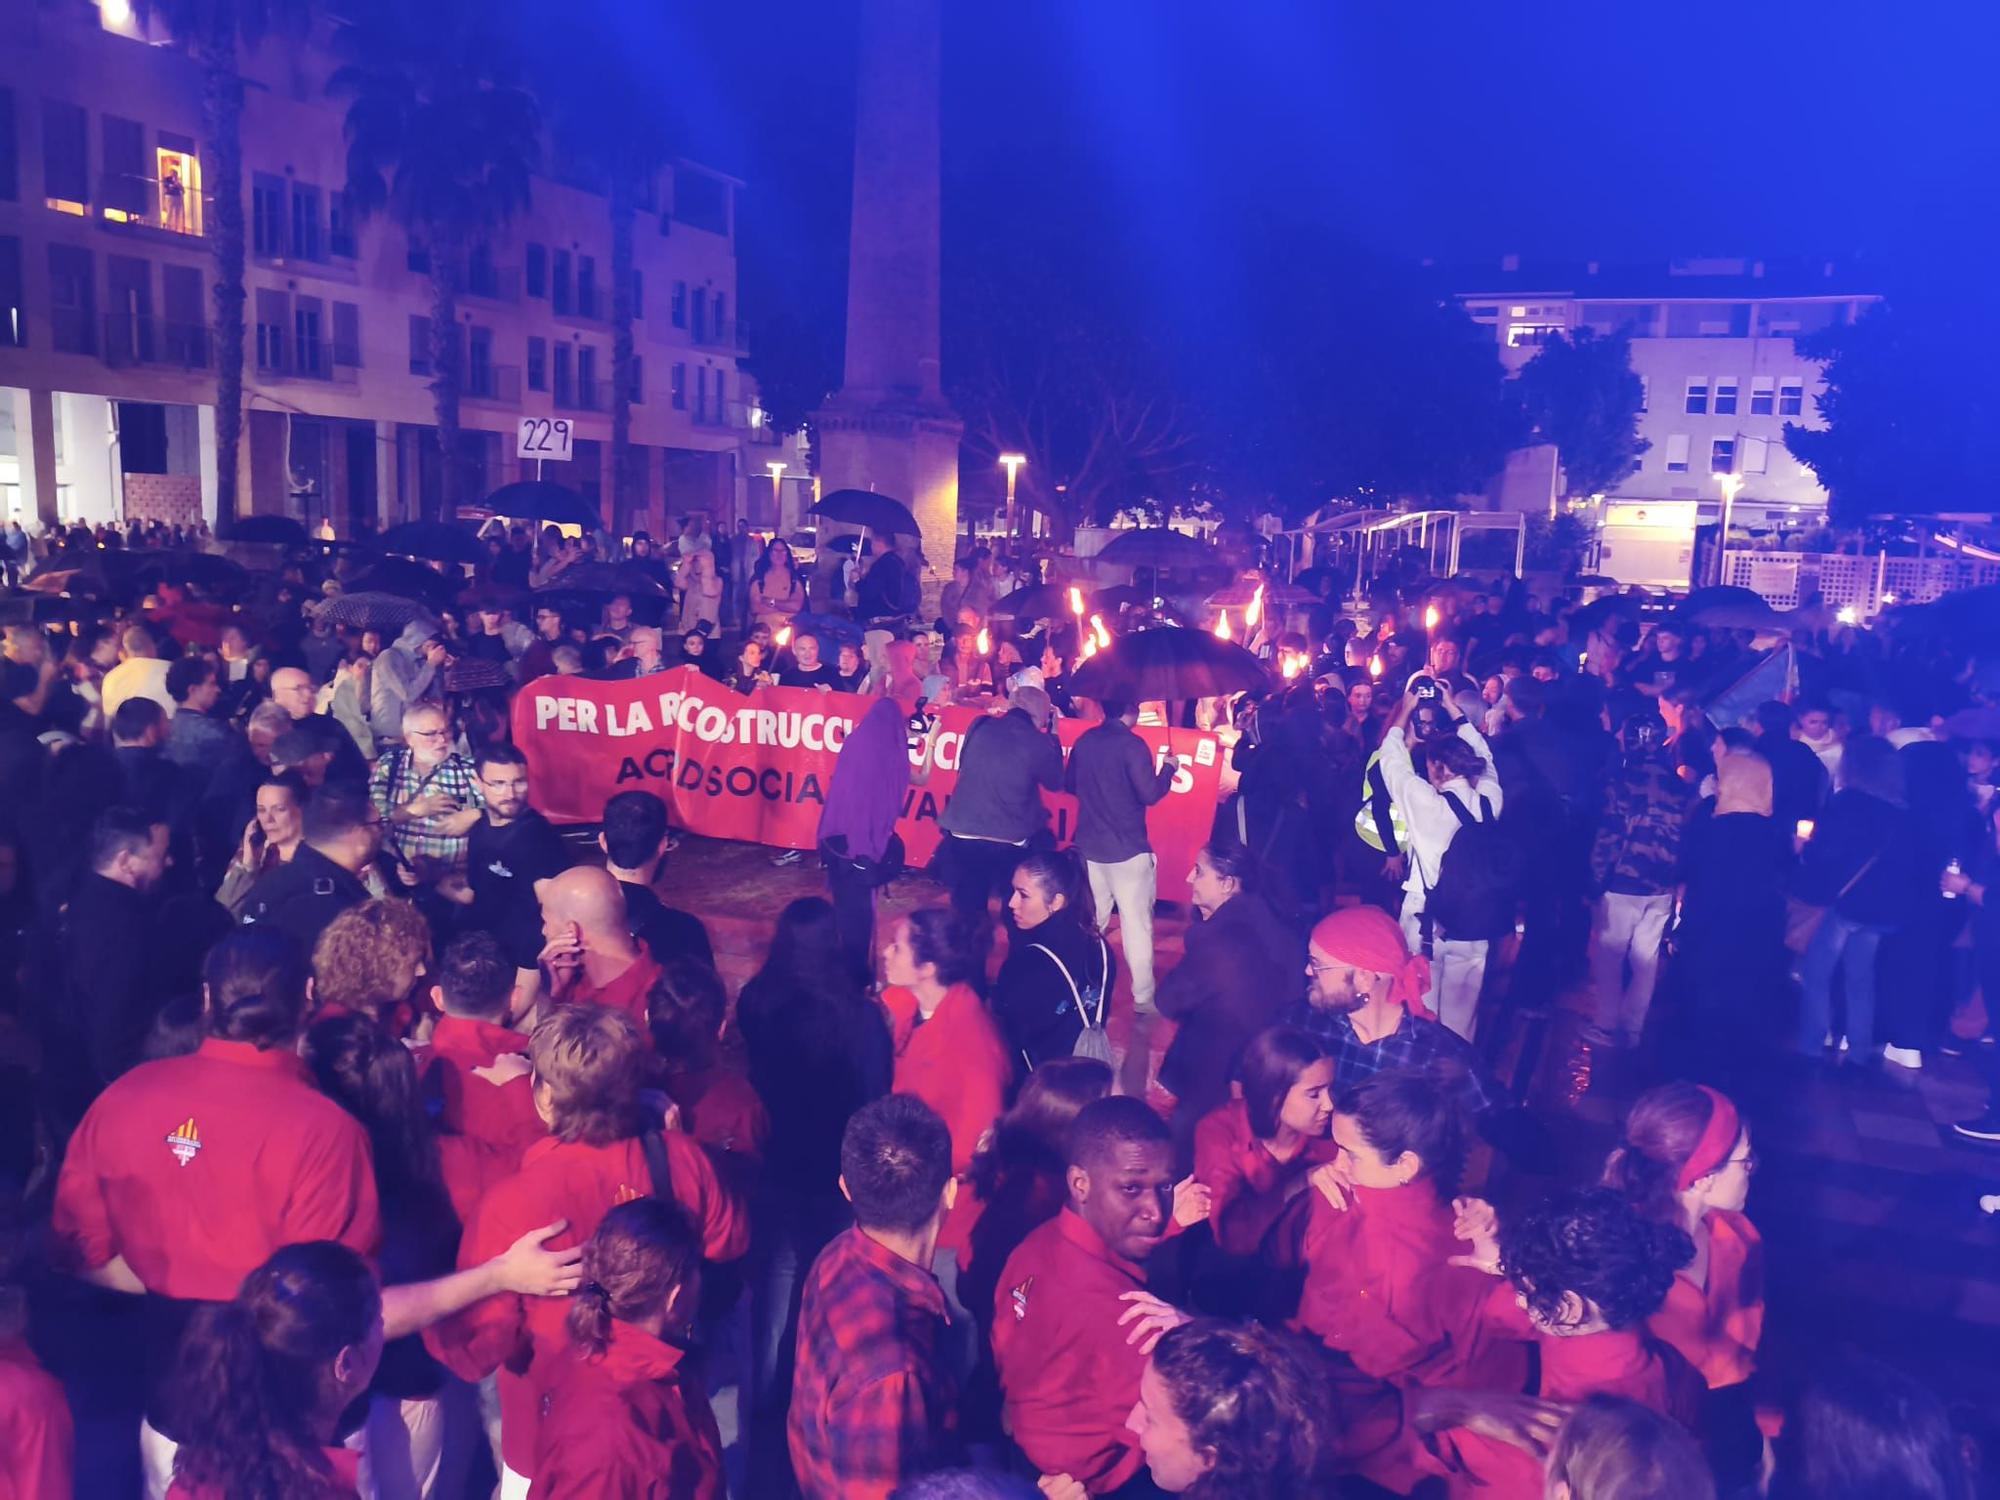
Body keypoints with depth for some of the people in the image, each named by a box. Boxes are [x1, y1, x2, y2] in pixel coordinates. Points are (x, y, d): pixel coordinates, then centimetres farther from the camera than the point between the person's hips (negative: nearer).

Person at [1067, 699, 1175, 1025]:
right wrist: (1169, 768, -1)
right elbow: (1150, 793, -17)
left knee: (1090, 922, 18)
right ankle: (1144, 997, 4)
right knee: (1137, 924, 1)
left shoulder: (1084, 741, 6)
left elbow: (1070, 784, 17)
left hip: (1089, 846, 7)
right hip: (1127, 850, -7)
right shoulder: (1132, 745, -15)